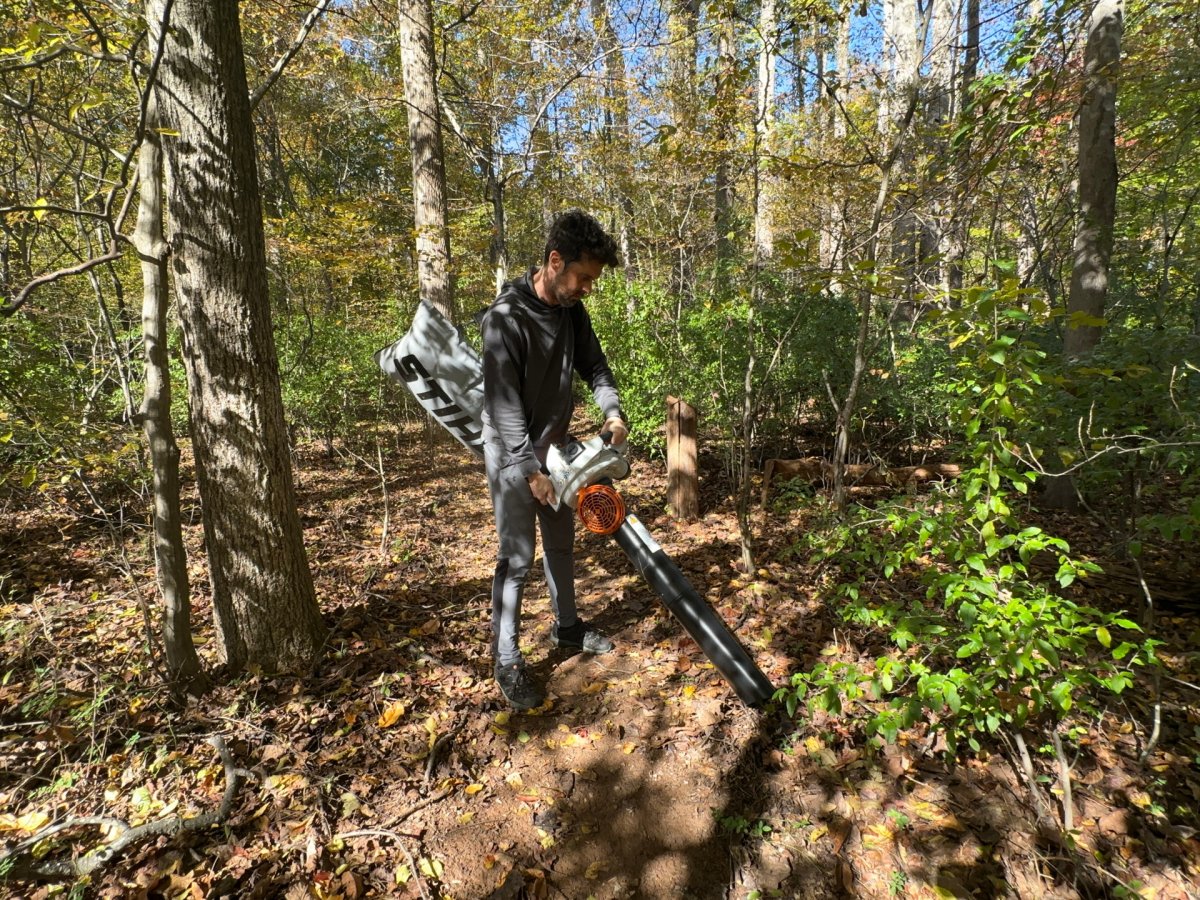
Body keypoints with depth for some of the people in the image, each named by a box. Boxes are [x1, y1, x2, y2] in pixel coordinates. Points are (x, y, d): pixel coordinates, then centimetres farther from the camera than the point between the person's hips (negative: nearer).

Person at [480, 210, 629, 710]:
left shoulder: (573, 311, -2)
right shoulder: (505, 318, -24)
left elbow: (594, 365, 10)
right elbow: (504, 402, -25)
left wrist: (612, 410, -8)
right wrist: (531, 471, -24)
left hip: (554, 446, 7)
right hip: (512, 453, -7)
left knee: (561, 542, 18)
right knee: (517, 555, -3)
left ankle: (567, 627, 37)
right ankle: (506, 660, 12)